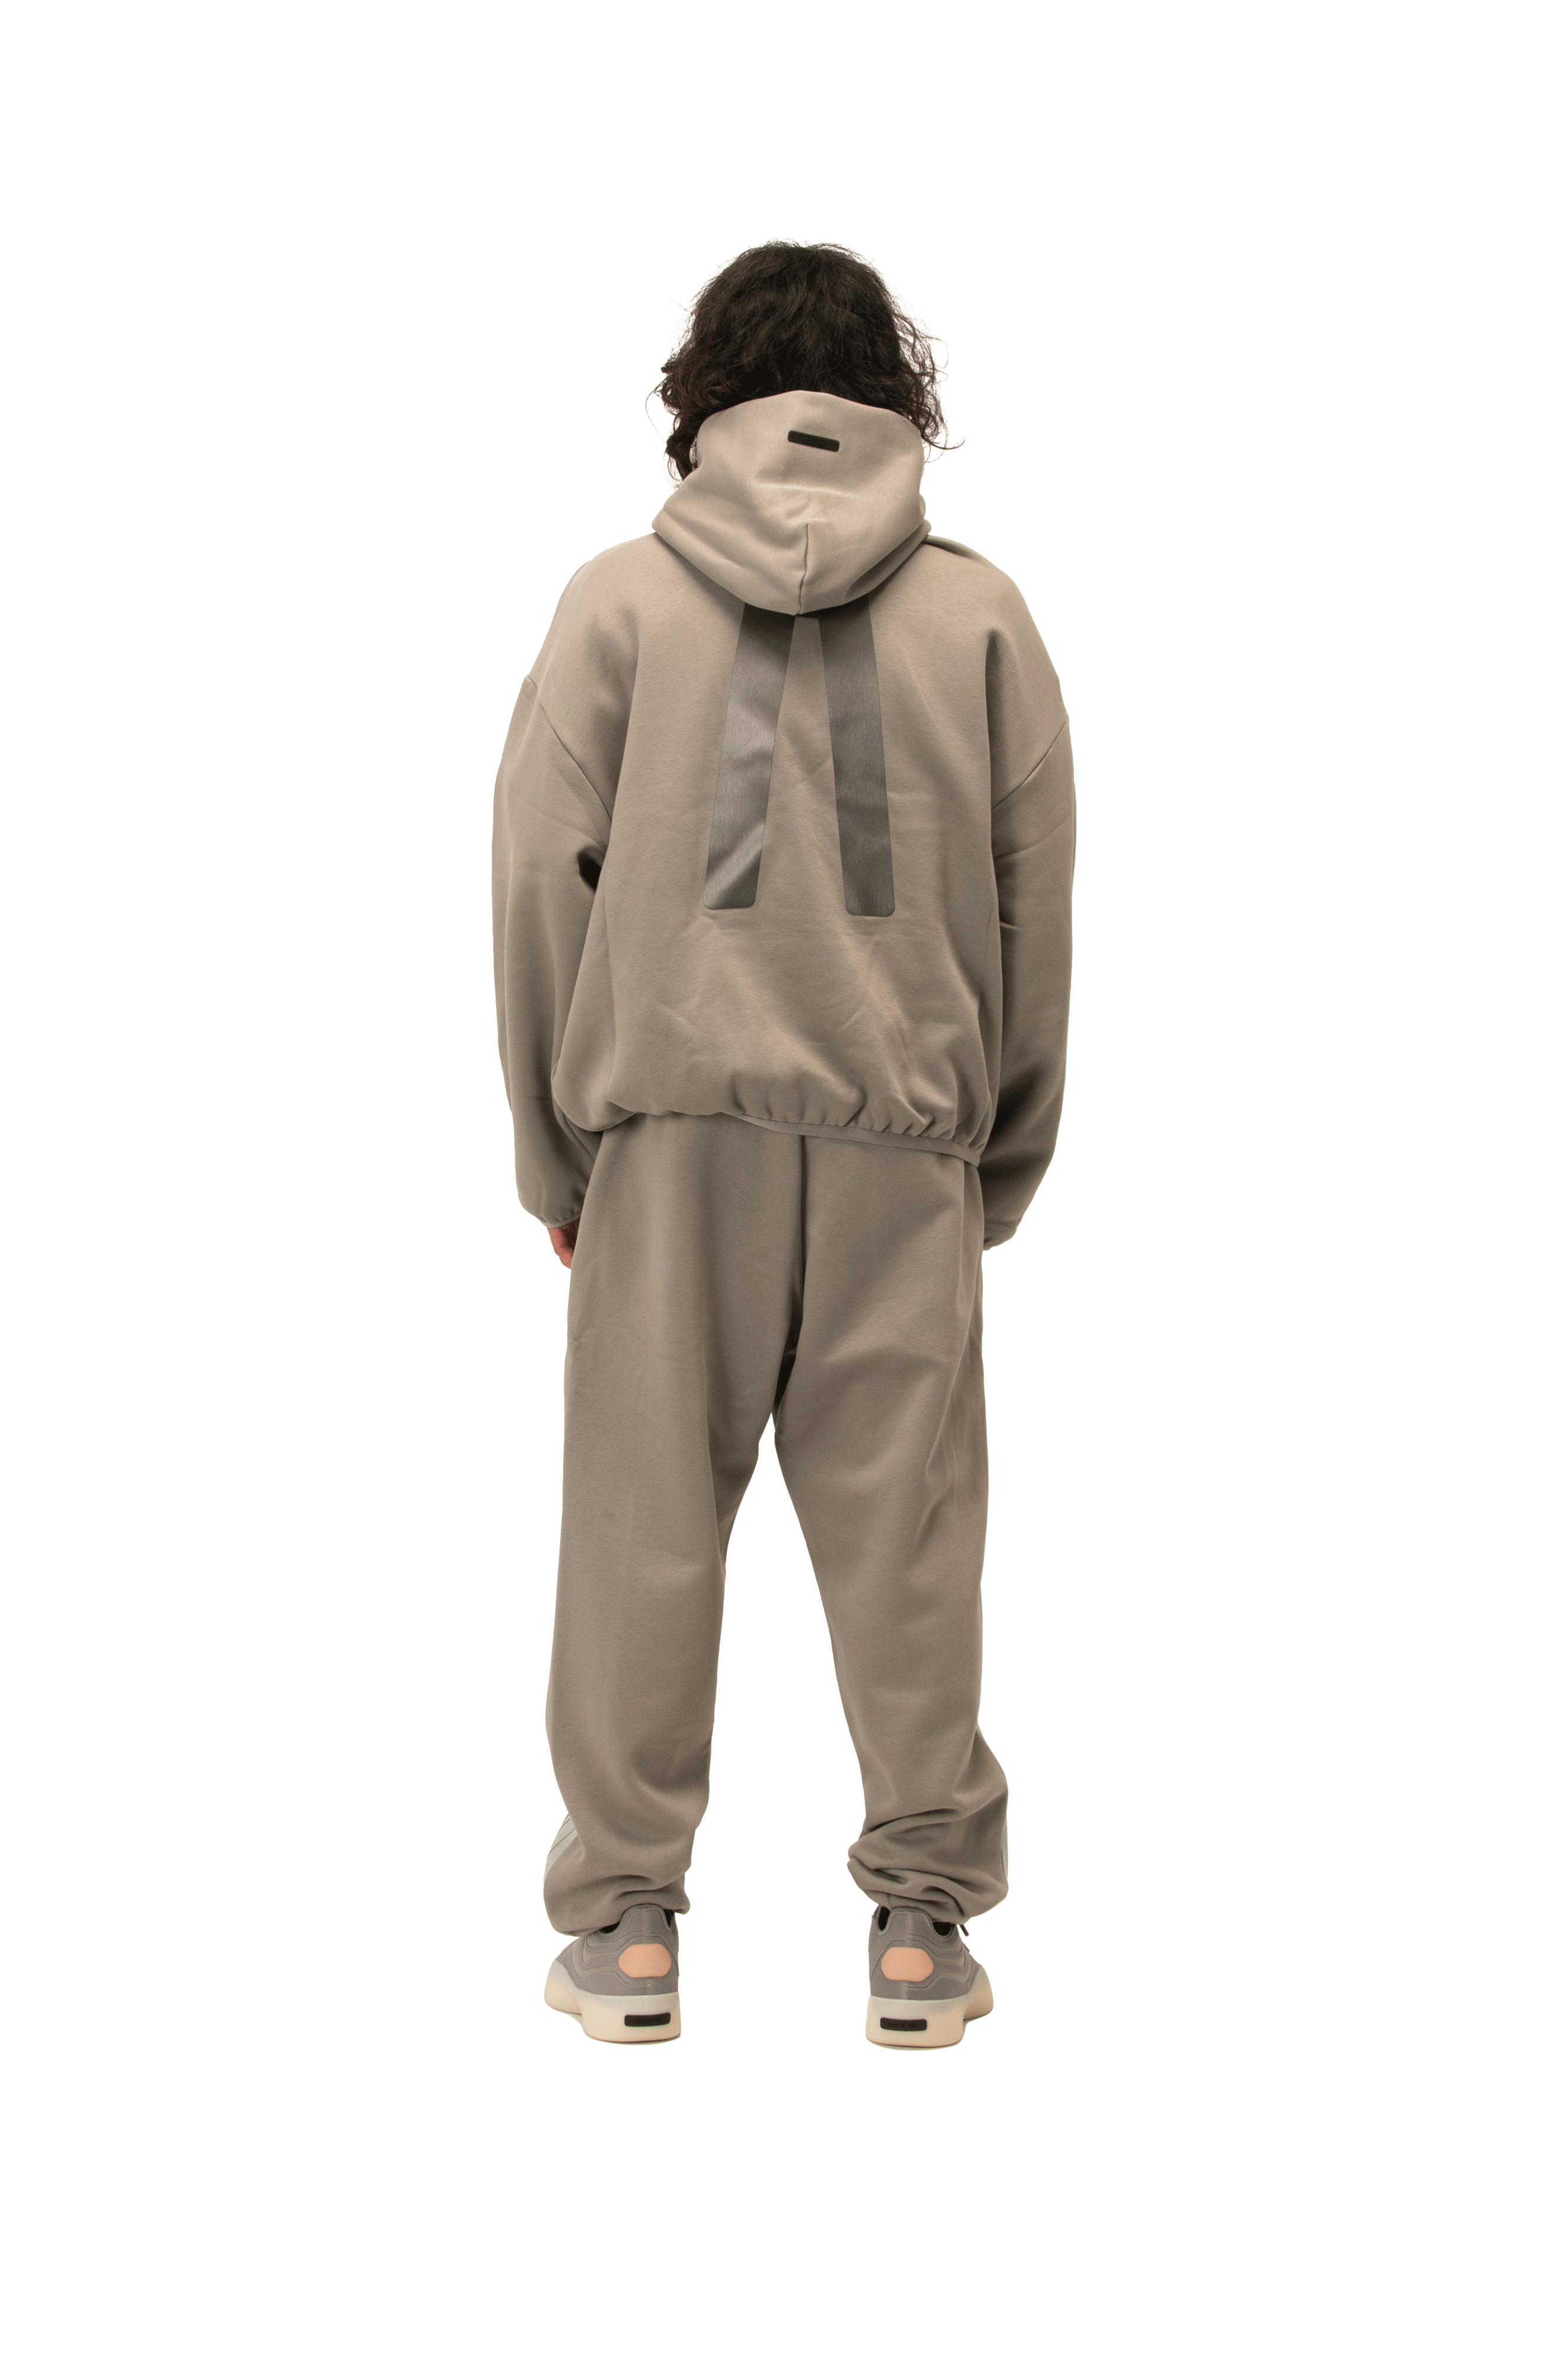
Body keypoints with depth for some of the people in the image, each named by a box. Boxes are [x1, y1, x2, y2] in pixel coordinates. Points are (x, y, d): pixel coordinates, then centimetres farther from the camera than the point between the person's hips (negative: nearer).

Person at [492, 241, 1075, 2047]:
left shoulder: (619, 602, 2)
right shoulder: (979, 613, 5)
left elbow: (542, 883, 1)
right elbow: (1034, 906, 6)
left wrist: (552, 1156, 9)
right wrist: (1007, 1158, 15)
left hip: (669, 1124, -1)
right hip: (905, 1138, 1)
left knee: (644, 1526, 7)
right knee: (902, 1536, 7)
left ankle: (626, 1921, 14)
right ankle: (924, 1920, 15)